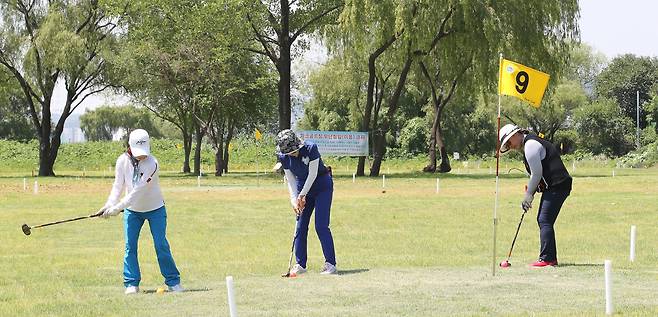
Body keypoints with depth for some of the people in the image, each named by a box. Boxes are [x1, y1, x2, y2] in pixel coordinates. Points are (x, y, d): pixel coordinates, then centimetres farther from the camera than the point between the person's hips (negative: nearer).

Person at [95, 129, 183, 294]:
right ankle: (131, 283, 3)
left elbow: (138, 190, -29)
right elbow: (118, 186, -7)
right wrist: (109, 205, -23)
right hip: (132, 210, 3)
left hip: (155, 208, -3)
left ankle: (173, 281, 4)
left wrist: (117, 208, -32)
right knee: (130, 246, -3)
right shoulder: (123, 161, -11)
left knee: (161, 245, -5)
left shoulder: (152, 163, -26)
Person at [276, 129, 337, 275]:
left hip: (322, 185, -5)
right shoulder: (284, 157, -11)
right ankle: (300, 264, 8)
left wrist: (302, 195, -18)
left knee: (321, 226, -13)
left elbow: (313, 174, -21)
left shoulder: (310, 148, -25)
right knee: (300, 226, 0)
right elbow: (291, 180, -4)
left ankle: (330, 264, -10)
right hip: (302, 185, 5)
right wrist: (294, 199, -16)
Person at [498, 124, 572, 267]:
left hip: (557, 186, -11)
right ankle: (551, 258, 15)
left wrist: (529, 194, -7)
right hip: (552, 187, 11)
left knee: (545, 221, -13)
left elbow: (537, 173, -16)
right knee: (542, 220, 13)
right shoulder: (531, 143, 20)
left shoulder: (530, 145, -13)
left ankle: (547, 258, -15)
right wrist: (530, 191, 8)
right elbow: (537, 173, 20)